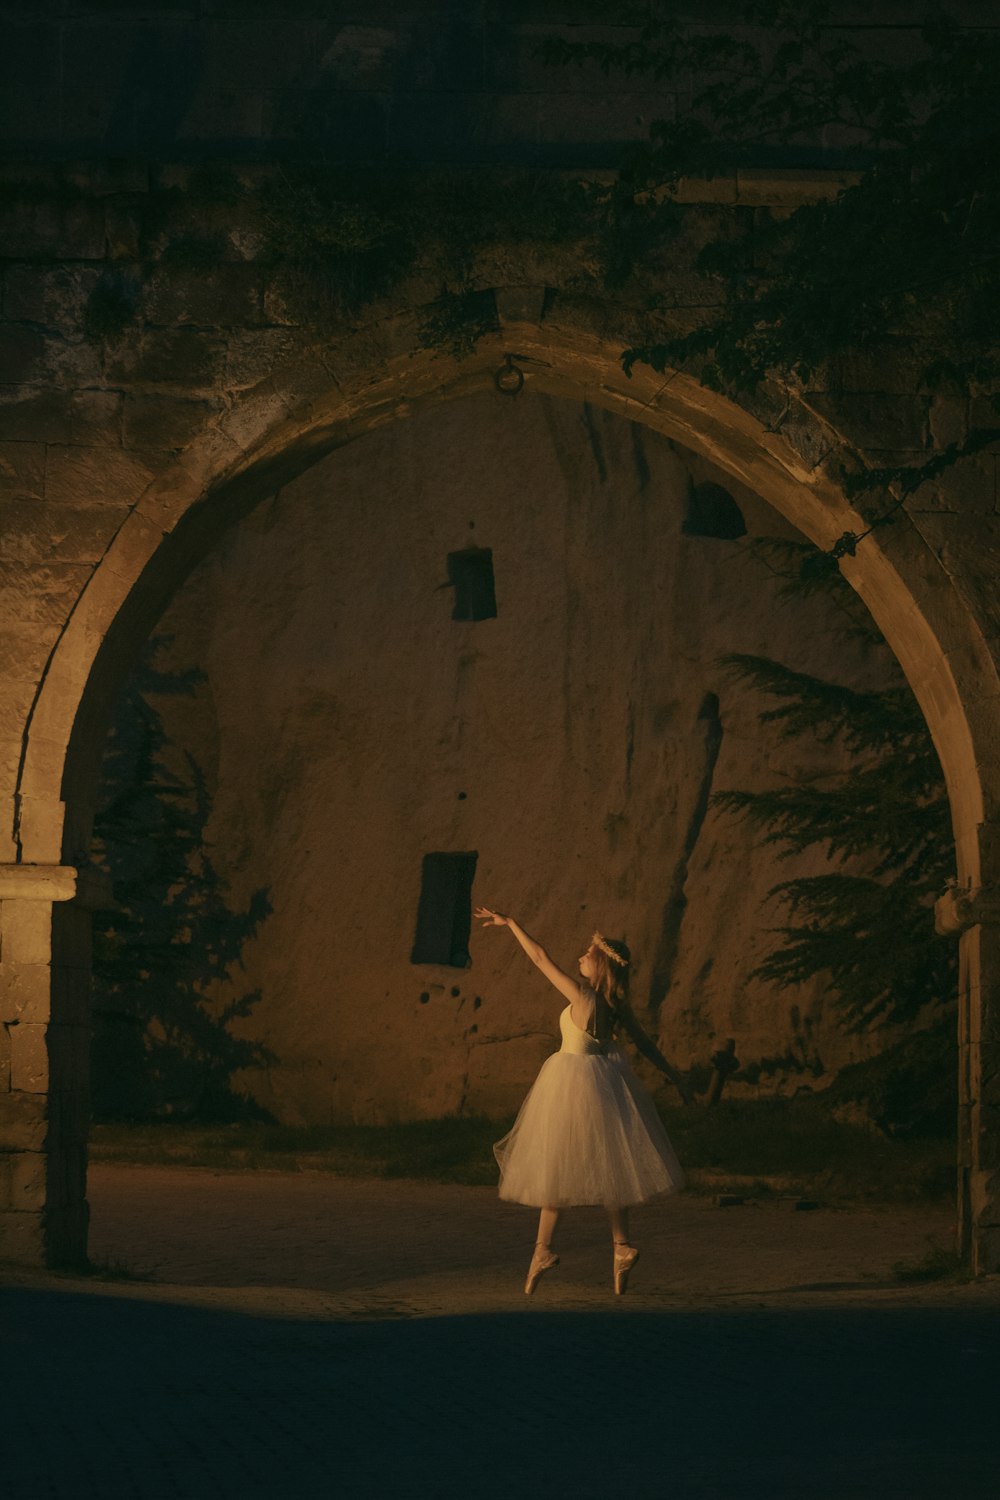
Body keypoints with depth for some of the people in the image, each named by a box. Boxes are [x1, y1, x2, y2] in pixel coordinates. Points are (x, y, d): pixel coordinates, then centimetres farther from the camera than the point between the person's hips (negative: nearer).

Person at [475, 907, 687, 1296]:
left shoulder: (582, 995, -18)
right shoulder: (617, 1005, 0)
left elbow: (540, 957, -16)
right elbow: (645, 1043, 8)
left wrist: (510, 923, -9)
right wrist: (675, 1079, 17)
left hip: (573, 1083, -6)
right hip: (607, 1081, 6)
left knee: (558, 1165, 3)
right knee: (608, 1165, 11)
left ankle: (543, 1249, 7)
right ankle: (622, 1245, 3)